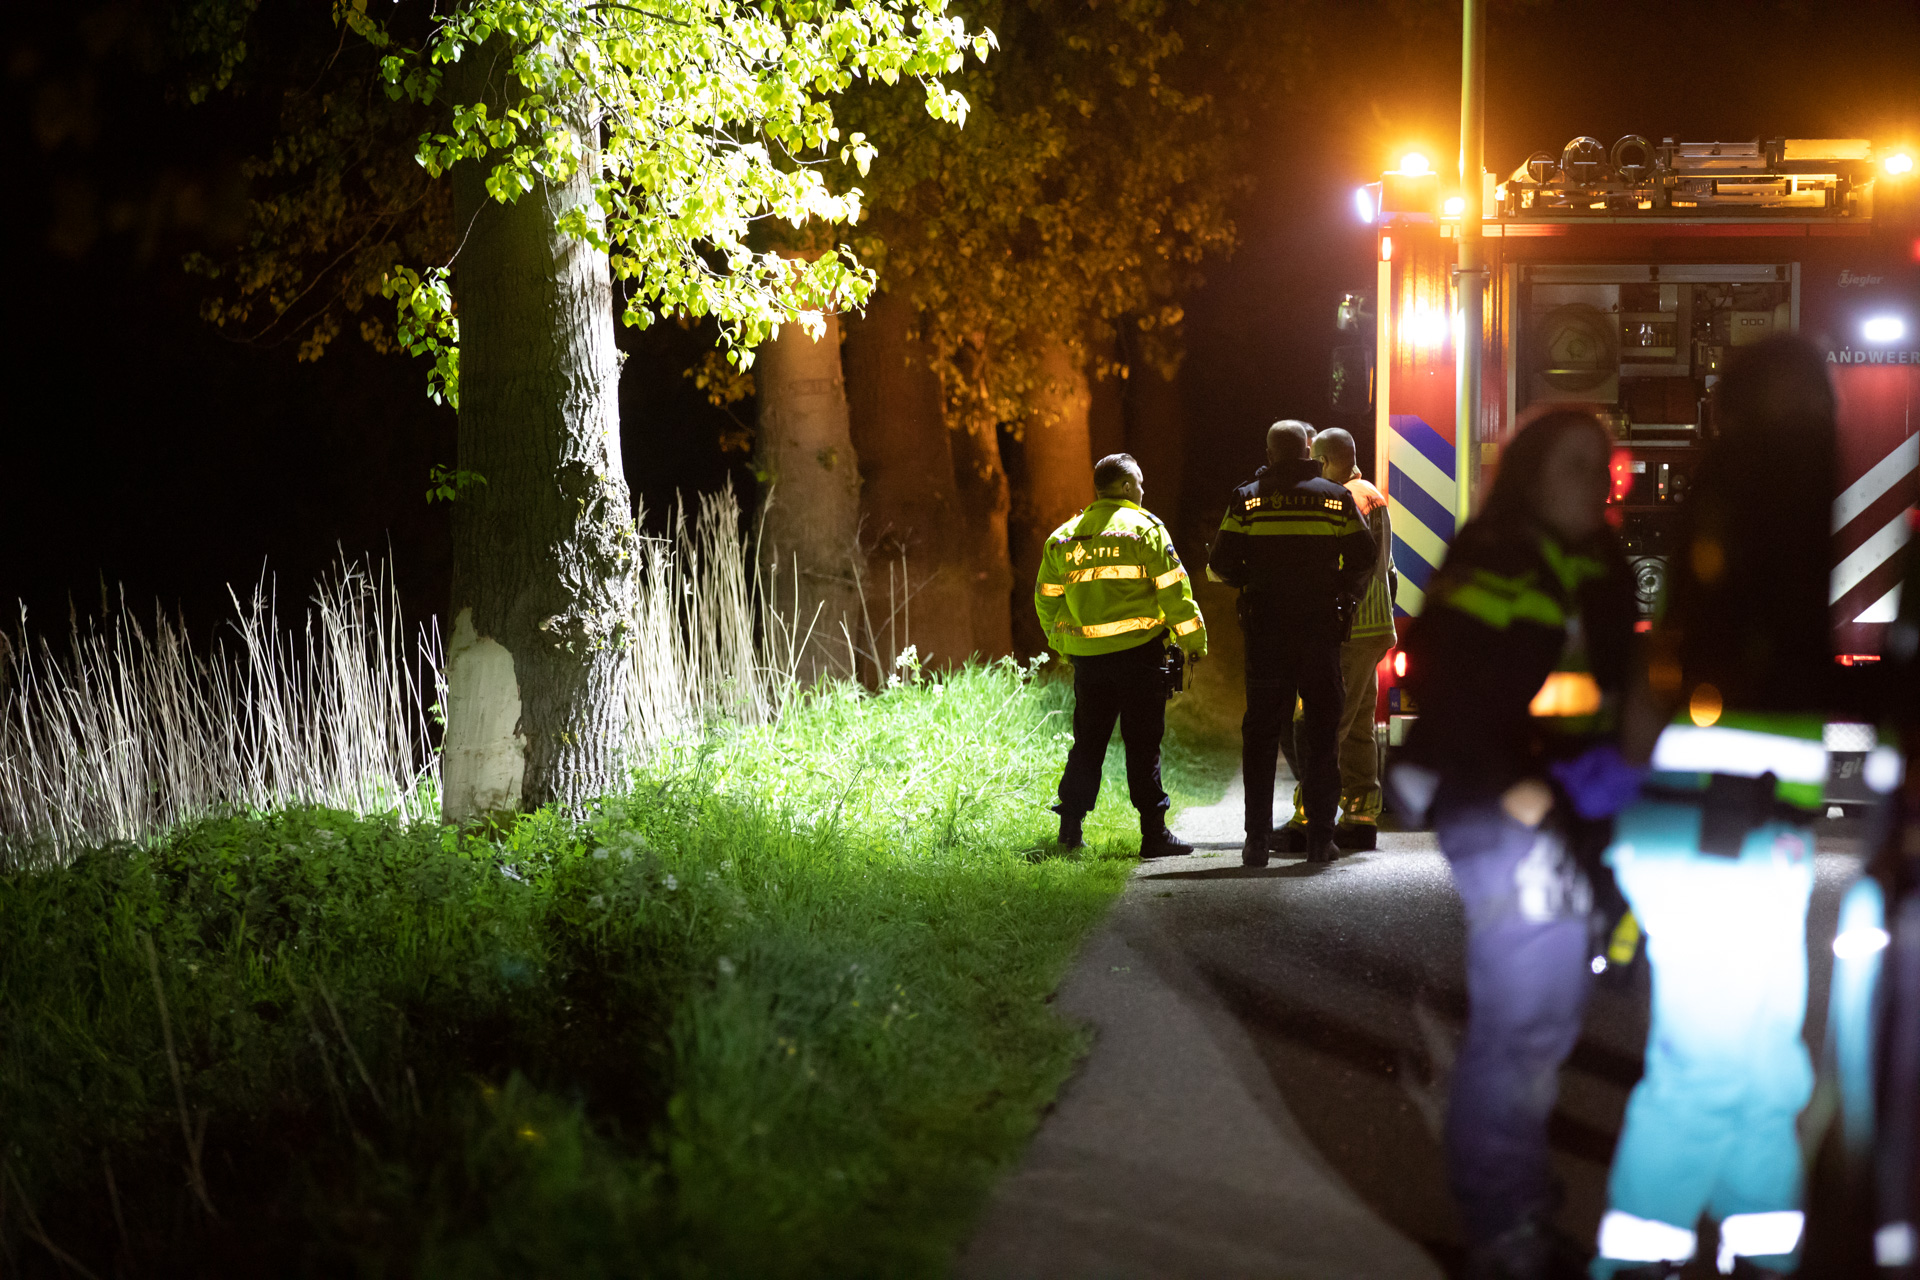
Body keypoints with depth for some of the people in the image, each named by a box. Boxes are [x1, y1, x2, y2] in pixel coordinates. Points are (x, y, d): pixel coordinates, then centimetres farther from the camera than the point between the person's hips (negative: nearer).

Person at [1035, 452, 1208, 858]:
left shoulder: (1064, 537, 10)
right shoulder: (1143, 528, -4)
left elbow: (1047, 599, 15)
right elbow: (1173, 589, -8)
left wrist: (1065, 645, 26)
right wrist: (1193, 640, 0)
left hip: (1087, 654, 4)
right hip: (1138, 650, -4)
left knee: (1088, 743, 13)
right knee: (1143, 743, -1)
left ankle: (1070, 825, 10)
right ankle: (1154, 832, -1)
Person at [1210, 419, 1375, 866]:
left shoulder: (1246, 499, 0)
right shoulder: (1337, 498, 2)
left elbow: (1220, 565, -3)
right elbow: (1363, 561, 0)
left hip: (1265, 631, 0)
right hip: (1321, 630, 0)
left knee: (1261, 733, 5)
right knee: (1321, 732, 6)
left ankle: (1257, 839, 1)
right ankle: (1320, 838, 4)